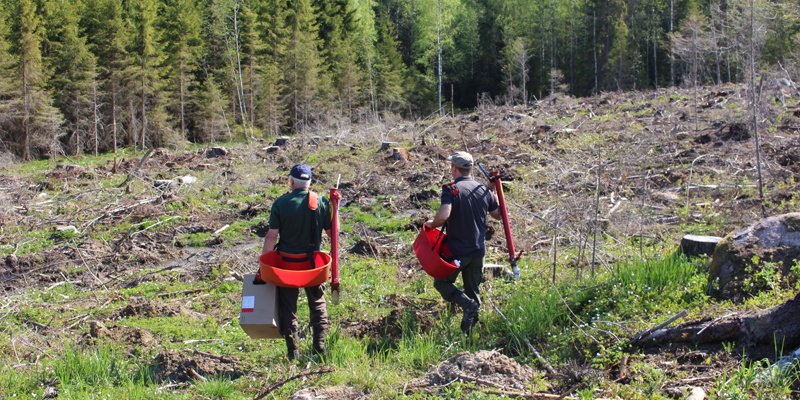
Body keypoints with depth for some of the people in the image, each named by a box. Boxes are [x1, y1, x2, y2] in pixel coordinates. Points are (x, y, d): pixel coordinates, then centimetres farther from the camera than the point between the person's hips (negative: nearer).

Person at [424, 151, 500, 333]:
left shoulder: (451, 189, -15)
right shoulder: (484, 189, 1)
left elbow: (444, 215, -31)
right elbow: (497, 215, 13)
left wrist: (432, 224, -10)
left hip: (457, 250, -5)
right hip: (478, 250, 5)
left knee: (441, 282, 13)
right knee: (473, 289, 17)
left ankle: (467, 304, -12)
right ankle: (470, 329, 14)